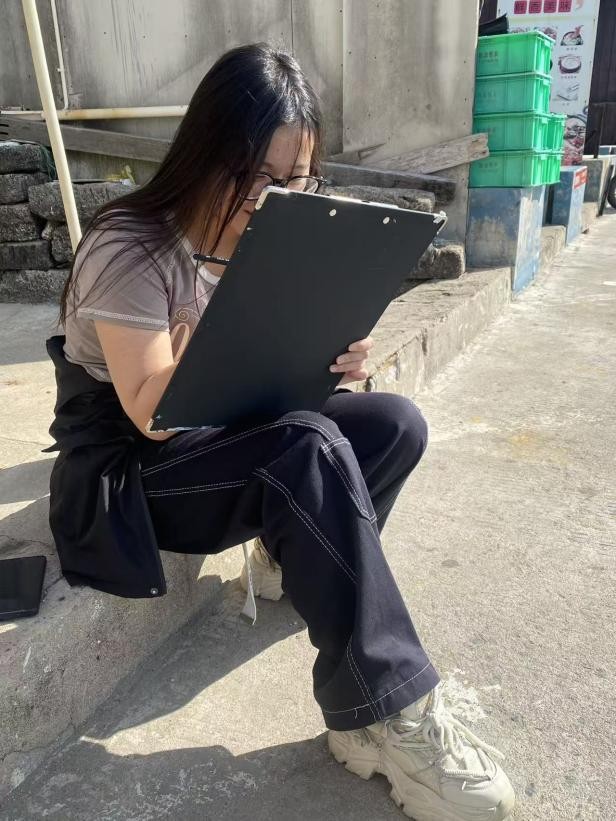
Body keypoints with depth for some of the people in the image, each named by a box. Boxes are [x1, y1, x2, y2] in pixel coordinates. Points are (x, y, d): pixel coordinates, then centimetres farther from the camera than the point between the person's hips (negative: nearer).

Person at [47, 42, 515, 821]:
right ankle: (384, 713, -23)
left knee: (395, 423, -14)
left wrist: (331, 361, -18)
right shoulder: (130, 251, -19)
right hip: (130, 472, -6)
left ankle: (289, 559, 3)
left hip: (229, 436, 6)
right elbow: (153, 416, -23)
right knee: (310, 453, -34)